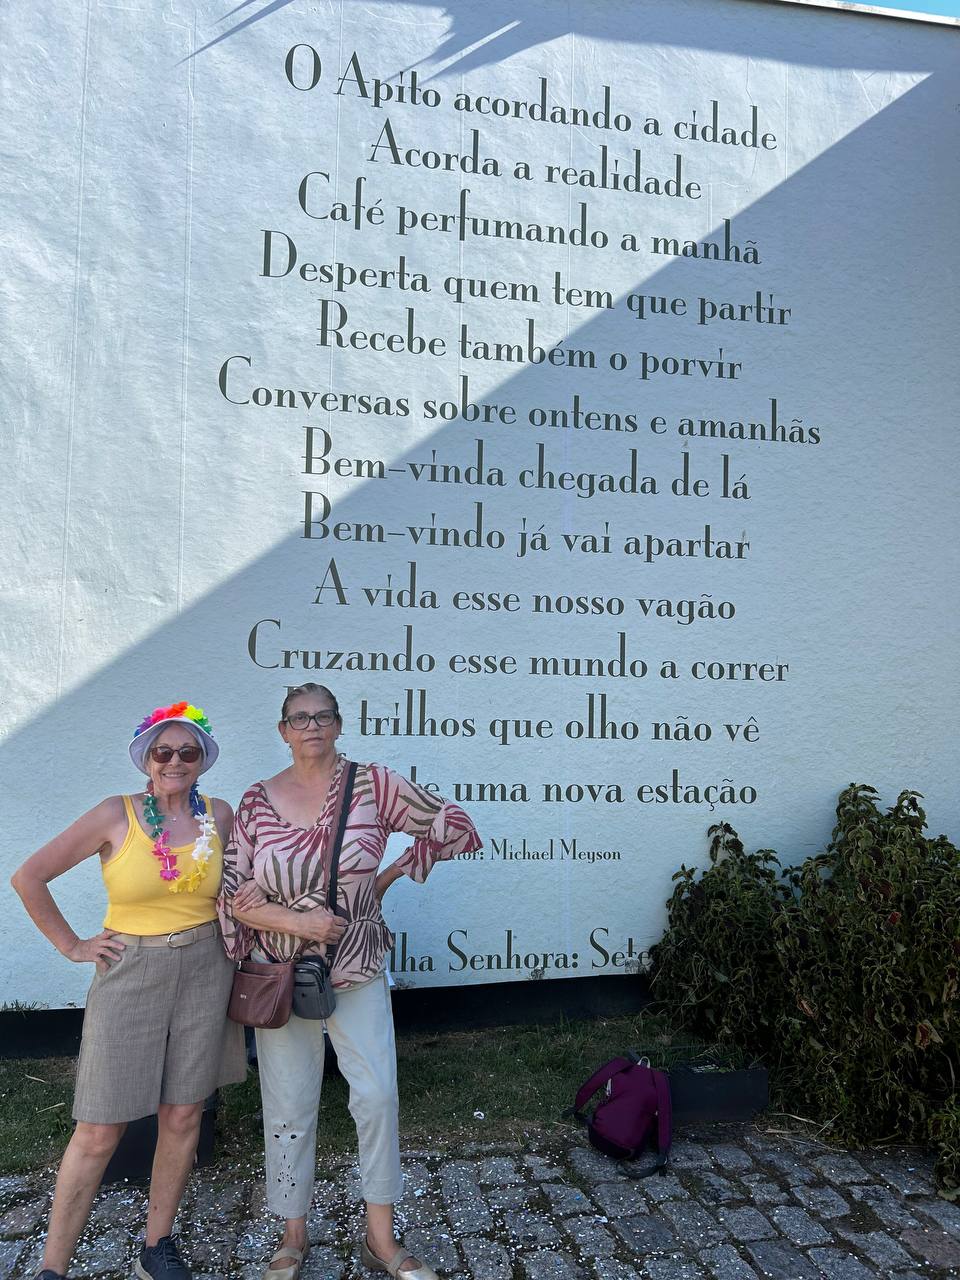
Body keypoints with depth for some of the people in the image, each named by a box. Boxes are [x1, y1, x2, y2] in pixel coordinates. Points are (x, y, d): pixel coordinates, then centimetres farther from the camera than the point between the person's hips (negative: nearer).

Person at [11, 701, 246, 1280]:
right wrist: (71, 945, -2)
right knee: (100, 1131, 2)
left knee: (183, 1115, 10)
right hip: (129, 973, -2)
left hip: (204, 972, 3)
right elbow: (29, 877, -4)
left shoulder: (220, 815, 2)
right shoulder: (116, 815, -7)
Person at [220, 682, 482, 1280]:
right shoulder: (258, 802, -4)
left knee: (378, 1095, 2)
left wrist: (387, 877, -1)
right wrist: (298, 922, -18)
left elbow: (454, 826, -4)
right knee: (289, 1106, 10)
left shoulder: (373, 784, -8)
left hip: (358, 970, 0)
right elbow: (234, 898, -4)